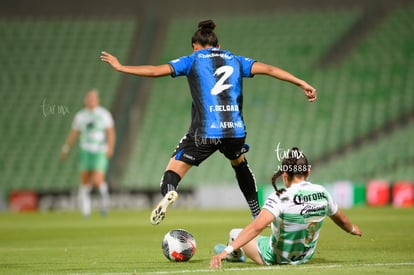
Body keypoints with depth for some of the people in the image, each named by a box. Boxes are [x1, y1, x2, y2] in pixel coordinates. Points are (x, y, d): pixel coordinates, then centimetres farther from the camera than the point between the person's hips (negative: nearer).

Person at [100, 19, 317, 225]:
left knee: (174, 169, 0)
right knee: (239, 162, 33)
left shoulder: (193, 60, 11)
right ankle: (257, 212, 33)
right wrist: (302, 84, 16)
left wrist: (121, 67, 16)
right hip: (236, 130, 3)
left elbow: (156, 71, 7)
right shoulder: (235, 60, 19)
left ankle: (168, 191, -36)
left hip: (205, 131, -3)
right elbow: (269, 69, 13)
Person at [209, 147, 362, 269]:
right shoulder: (321, 193, -11)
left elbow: (256, 227, -40)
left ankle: (234, 255, 51)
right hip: (305, 256, 6)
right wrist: (353, 229, 31)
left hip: (275, 258, -6)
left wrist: (226, 250, -44)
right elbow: (341, 220, 7)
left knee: (235, 234, 15)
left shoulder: (280, 198, -29)